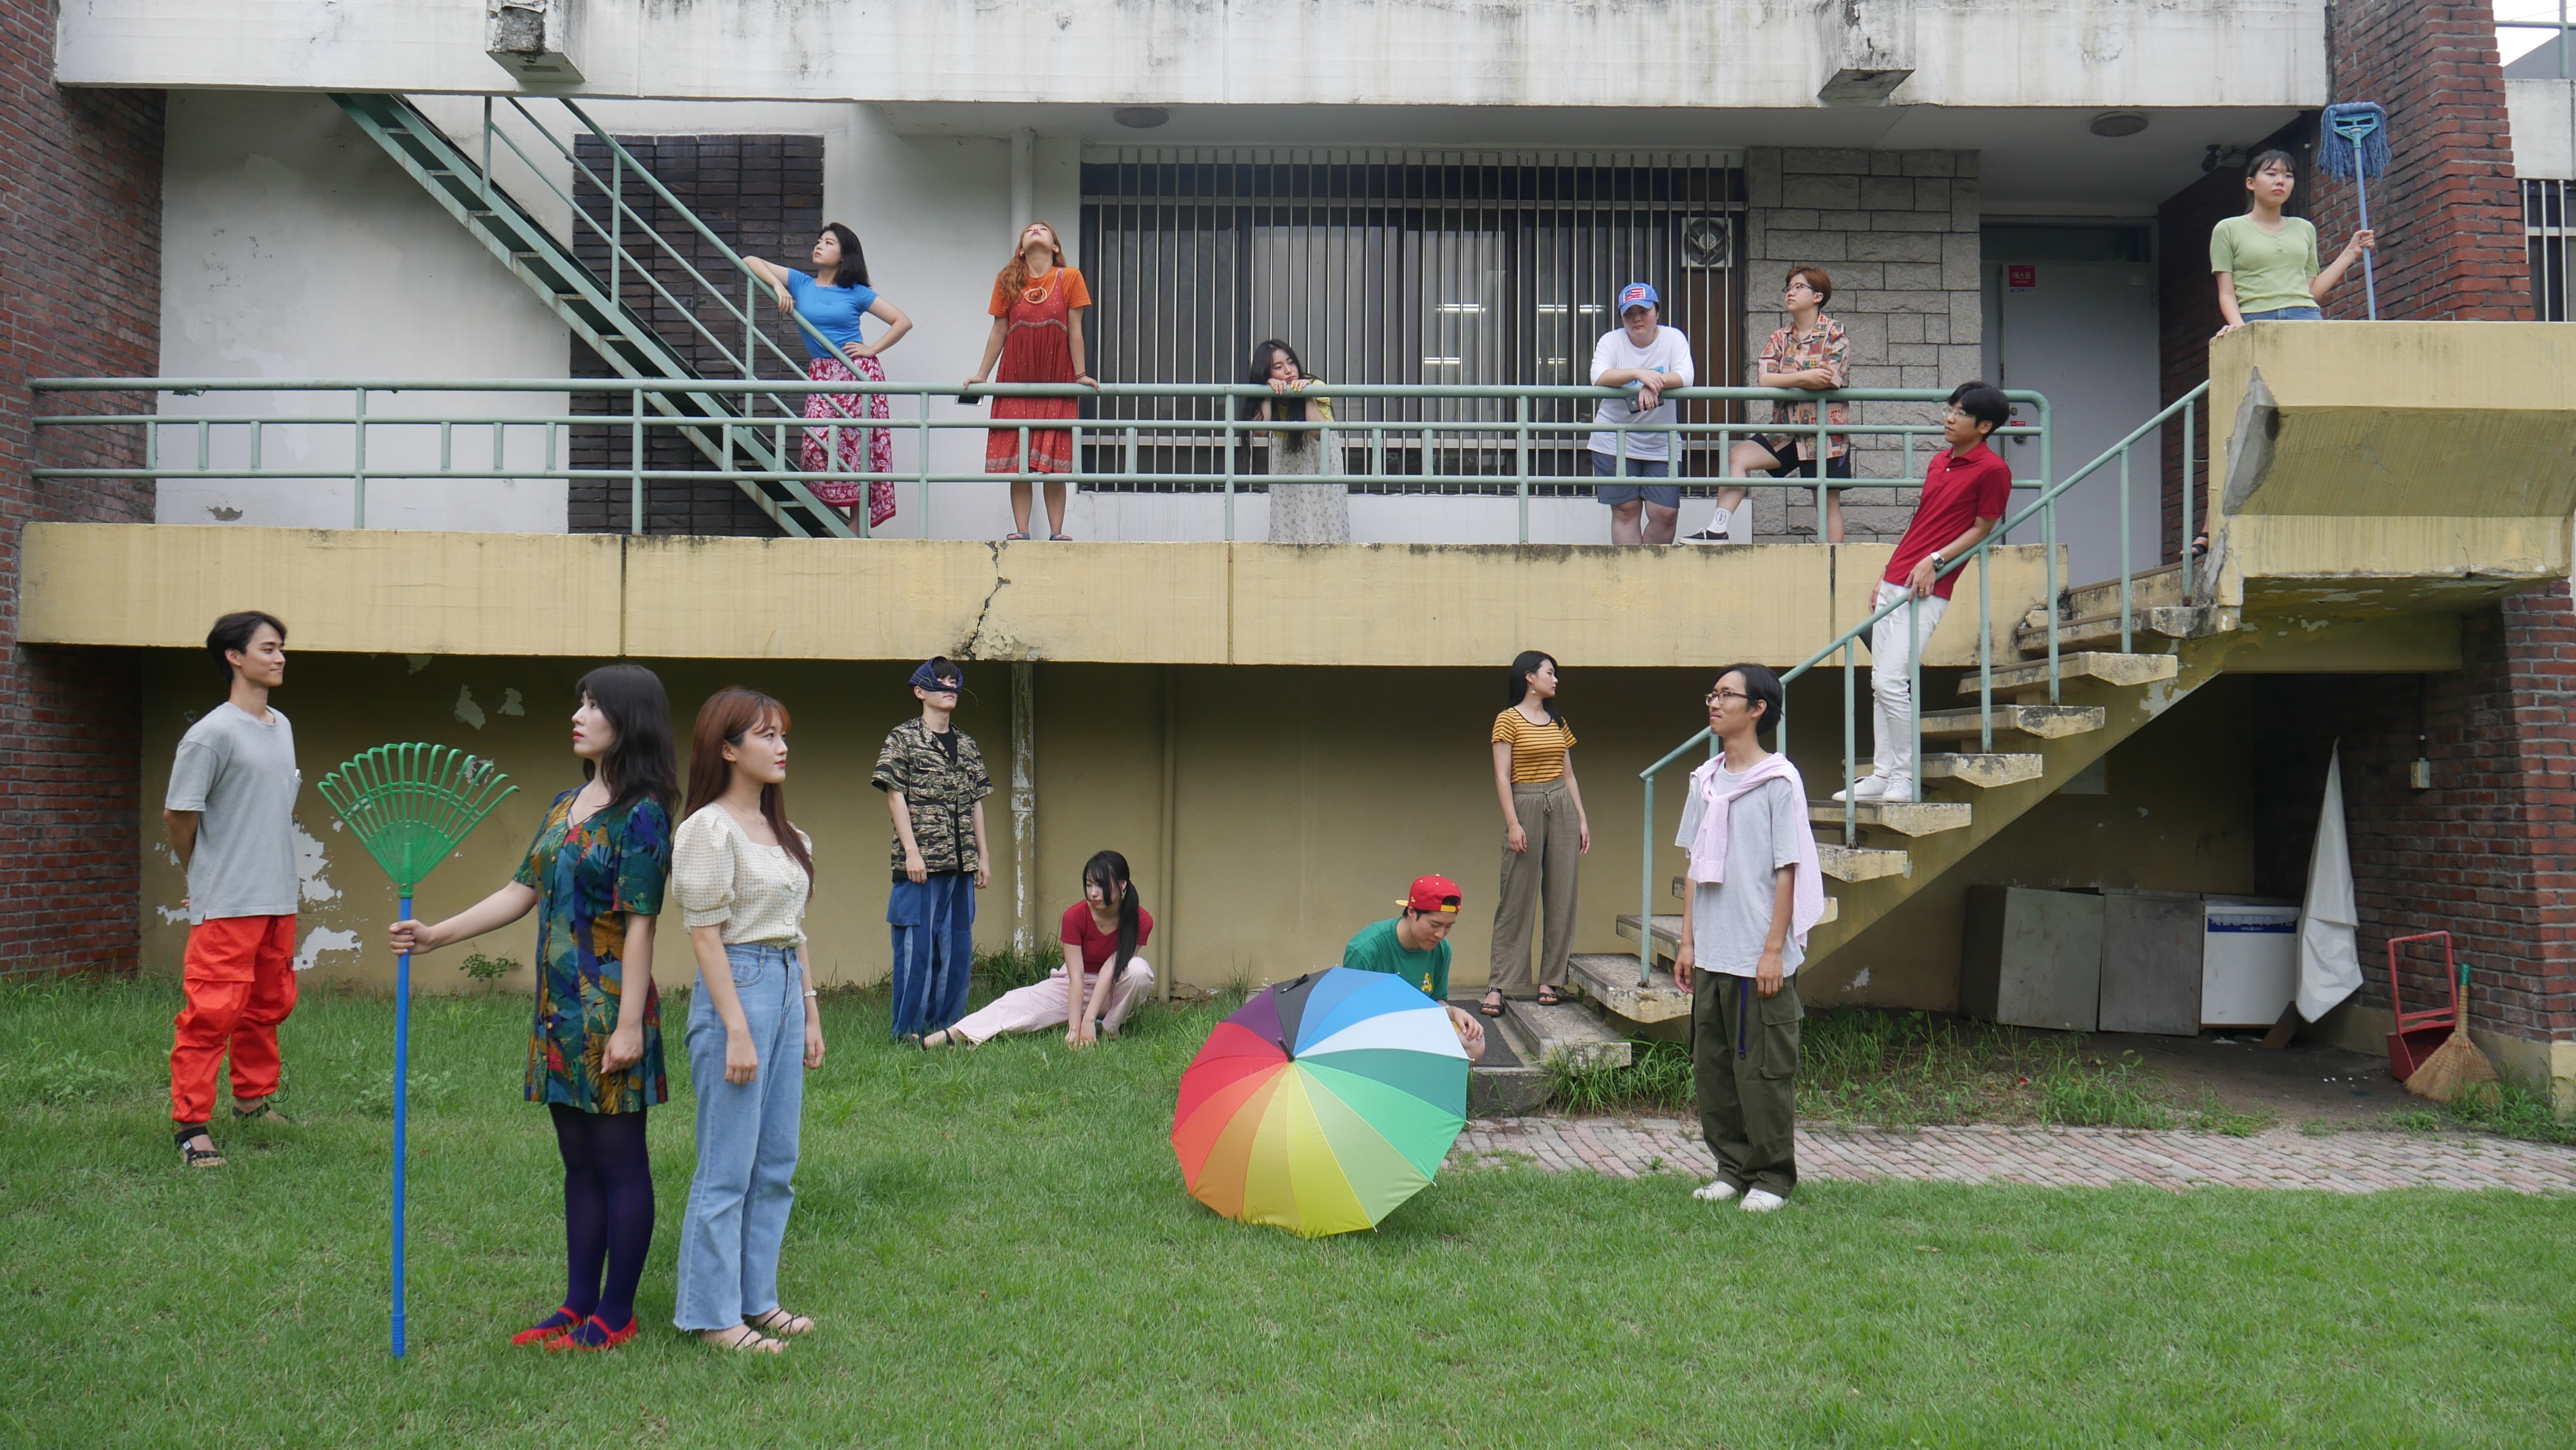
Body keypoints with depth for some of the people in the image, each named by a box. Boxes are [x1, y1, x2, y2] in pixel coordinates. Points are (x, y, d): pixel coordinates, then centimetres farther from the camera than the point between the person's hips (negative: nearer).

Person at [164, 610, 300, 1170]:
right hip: (227, 904, -8)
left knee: (269, 1004, 16)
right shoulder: (211, 734, -13)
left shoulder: (282, 726, 12)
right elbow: (179, 815, -8)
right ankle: (191, 1124, 0)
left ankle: (254, 1099, 31)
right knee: (212, 1012, -7)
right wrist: (204, 876, 5)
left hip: (279, 899, 8)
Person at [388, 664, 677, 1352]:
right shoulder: (565, 804, 12)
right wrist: (434, 936, 9)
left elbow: (640, 926, -15)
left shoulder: (641, 814, -12)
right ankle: (578, 1304, 23)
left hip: (610, 1009, -8)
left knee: (619, 1161, 2)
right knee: (579, 1162, 14)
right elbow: (520, 893, 15)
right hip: (560, 1009, 8)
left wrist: (630, 1023, -18)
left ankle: (615, 1315, 12)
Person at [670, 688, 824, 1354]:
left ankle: (755, 1298, 24)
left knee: (776, 1164, 13)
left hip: (787, 990, 9)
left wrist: (810, 1015, 16)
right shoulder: (709, 830, -11)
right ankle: (712, 1314, 10)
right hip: (737, 988, -8)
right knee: (727, 1167, -1)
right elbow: (705, 937, -14)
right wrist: (737, 1031, -17)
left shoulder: (782, 831, 14)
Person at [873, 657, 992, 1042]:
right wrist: (911, 851, -14)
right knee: (917, 946, -3)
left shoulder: (967, 745, 15)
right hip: (921, 862, -5)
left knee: (957, 947, 8)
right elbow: (895, 796, -6)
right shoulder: (903, 738, -1)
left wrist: (982, 857, 12)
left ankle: (946, 1024, 17)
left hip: (961, 865, 6)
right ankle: (908, 1030, 5)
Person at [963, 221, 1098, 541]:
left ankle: (1057, 532, 1)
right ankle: (1020, 532, 1)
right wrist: (981, 375, 7)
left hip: (1057, 383, -2)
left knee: (1055, 462, -2)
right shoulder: (1007, 281, 8)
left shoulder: (1070, 278, 3)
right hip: (1016, 382, 2)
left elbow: (1074, 330, 2)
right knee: (1017, 461, -1)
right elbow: (998, 332, 10)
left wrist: (1080, 374, -1)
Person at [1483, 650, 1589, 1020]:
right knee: (1517, 898, -5)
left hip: (1562, 809, 6)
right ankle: (1498, 984, -2)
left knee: (1561, 897, 3)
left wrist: (1582, 819, 11)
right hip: (1526, 807, -5)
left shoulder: (1558, 722, 16)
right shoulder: (1509, 720, -2)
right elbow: (1502, 777, -7)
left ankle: (1551, 979, 10)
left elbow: (1569, 775, 18)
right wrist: (1513, 823, -14)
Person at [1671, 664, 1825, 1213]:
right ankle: (1732, 1167, 22)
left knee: (1763, 1071, 1)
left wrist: (1774, 951, -12)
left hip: (1760, 960, -6)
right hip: (1711, 956, 6)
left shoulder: (1779, 781, -7)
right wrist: (1688, 941, 11)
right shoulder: (1705, 781, 11)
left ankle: (1772, 1176, 13)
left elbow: (1787, 870, -9)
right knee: (1712, 1067, 10)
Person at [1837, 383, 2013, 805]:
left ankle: (1905, 778, -1)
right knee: (1880, 683, 8)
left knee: (1892, 682, -13)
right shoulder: (1939, 462, 16)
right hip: (1894, 582, 8)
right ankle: (1882, 775, 14)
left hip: (1927, 590, -8)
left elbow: (1982, 529, -5)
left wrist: (1935, 561, -16)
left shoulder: (1992, 470, -7)